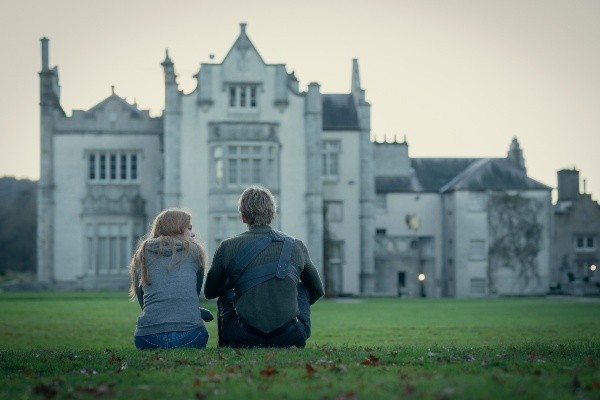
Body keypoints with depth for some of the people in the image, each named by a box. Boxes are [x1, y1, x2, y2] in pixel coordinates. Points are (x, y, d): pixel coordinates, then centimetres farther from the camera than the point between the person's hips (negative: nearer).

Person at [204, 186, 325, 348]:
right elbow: (318, 291, 25)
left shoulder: (228, 248, 2)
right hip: (291, 339, 1)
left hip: (243, 340, -1)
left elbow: (209, 292, 19)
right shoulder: (297, 246, 8)